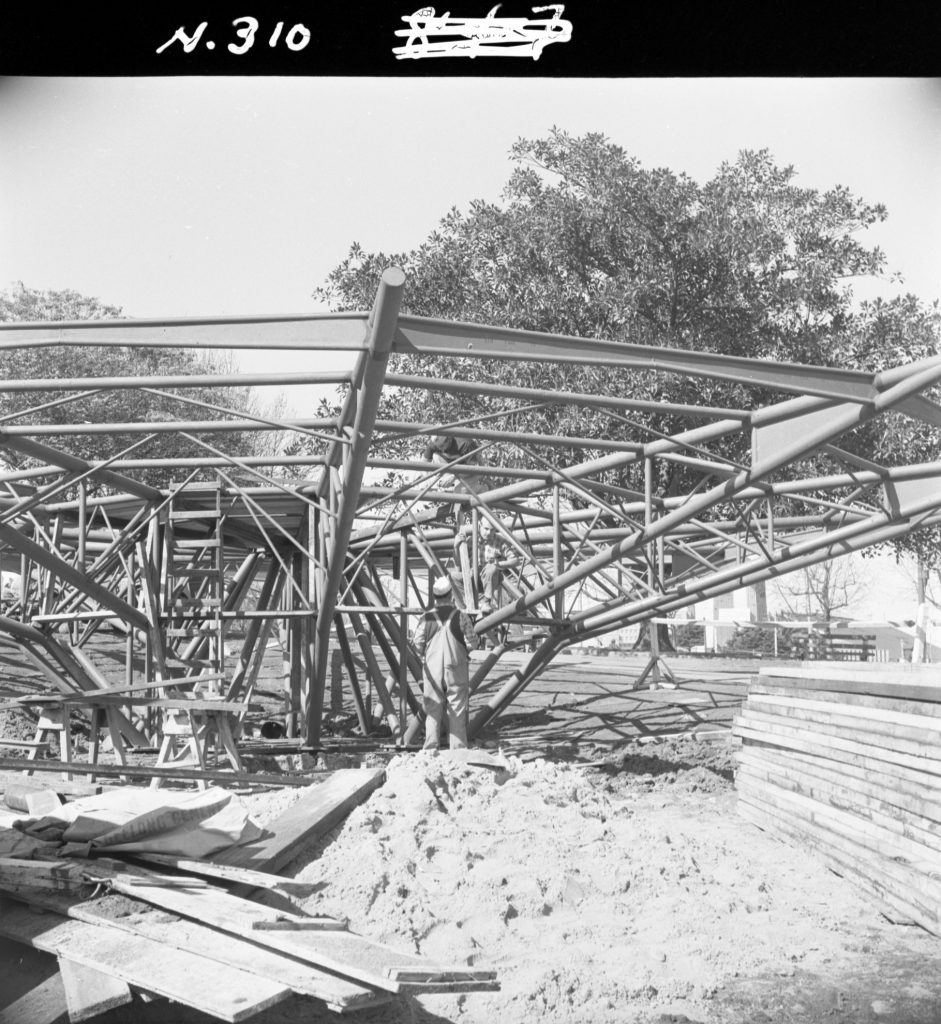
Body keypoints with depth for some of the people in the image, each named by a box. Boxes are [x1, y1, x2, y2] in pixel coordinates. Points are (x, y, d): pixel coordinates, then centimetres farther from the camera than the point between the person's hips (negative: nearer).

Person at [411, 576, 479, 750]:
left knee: (433, 710, 8)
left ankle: (430, 749, 8)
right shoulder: (461, 616, -7)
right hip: (456, 668, -1)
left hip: (432, 668, 2)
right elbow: (472, 642, -6)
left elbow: (417, 642, -3)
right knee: (457, 711, 5)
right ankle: (458, 749, 7)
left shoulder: (427, 617, -3)